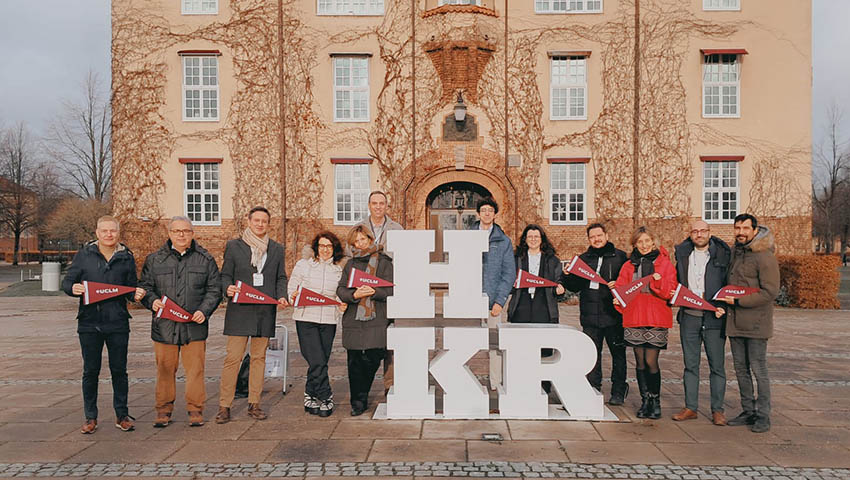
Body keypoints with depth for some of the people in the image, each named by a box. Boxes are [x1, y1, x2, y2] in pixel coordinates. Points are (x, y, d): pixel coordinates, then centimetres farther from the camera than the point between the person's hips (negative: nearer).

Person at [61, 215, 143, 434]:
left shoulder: (126, 257, 6)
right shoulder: (84, 255, 5)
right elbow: (67, 282, 6)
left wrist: (136, 293, -12)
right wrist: (73, 288, -17)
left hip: (118, 323, 0)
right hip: (89, 323, 0)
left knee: (119, 370, 6)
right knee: (90, 371, 7)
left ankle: (122, 415, 17)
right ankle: (90, 417, 20)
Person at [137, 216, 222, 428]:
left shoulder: (205, 259, 8)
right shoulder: (155, 259, 10)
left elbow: (214, 290, 7)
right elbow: (145, 286, 13)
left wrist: (204, 311, -8)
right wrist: (152, 301, -8)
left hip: (194, 326, -1)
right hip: (164, 325, 1)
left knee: (195, 369, 1)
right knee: (165, 369, 7)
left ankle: (195, 410, 14)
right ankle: (163, 410, 21)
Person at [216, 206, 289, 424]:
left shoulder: (276, 249, 14)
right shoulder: (234, 246, 6)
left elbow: (281, 277, 14)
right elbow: (225, 274, 6)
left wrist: (282, 296, -4)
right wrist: (227, 288, -15)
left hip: (265, 311, 3)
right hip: (240, 310, -2)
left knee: (259, 357, 7)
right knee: (233, 358, -5)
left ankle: (254, 404, 16)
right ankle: (224, 406, 3)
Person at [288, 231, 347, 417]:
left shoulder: (339, 271, 12)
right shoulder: (303, 265, 5)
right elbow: (291, 290, 5)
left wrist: (342, 306, -3)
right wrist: (294, 297, -16)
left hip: (329, 320, 3)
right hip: (306, 318, -3)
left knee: (320, 362, 4)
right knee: (317, 362, -10)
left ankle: (310, 398, 21)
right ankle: (325, 398, 4)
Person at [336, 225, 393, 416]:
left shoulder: (384, 262, 7)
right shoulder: (350, 264, 17)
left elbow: (391, 289, -2)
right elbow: (341, 290, 8)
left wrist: (374, 292, -20)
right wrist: (354, 295, -13)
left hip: (377, 320, -3)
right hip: (353, 320, 3)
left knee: (372, 360, -4)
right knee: (354, 362, 2)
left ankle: (361, 399, 17)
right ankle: (358, 402, 14)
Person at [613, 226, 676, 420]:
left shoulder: (664, 263, 4)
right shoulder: (629, 265, 12)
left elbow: (670, 292, -4)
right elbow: (621, 287, 11)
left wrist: (658, 280, -21)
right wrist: (618, 299, -9)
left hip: (656, 319, -3)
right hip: (634, 318, 3)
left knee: (651, 361, -6)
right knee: (640, 361, 6)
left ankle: (655, 400, 12)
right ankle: (645, 400, 17)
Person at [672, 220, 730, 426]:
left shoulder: (722, 254, -2)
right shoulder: (683, 254, 10)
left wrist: (724, 306, -13)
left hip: (713, 318, -3)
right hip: (689, 316, 4)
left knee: (717, 366, 4)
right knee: (690, 365, 9)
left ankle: (717, 409, 14)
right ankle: (690, 407, 17)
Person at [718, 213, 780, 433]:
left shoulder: (765, 256, -11)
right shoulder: (735, 252, 13)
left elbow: (770, 292, -16)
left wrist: (738, 301, -18)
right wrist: (725, 300, 9)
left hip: (756, 322, -7)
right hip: (735, 321, 7)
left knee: (758, 369, -1)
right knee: (740, 368, 12)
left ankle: (763, 415, 10)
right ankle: (748, 411, 23)